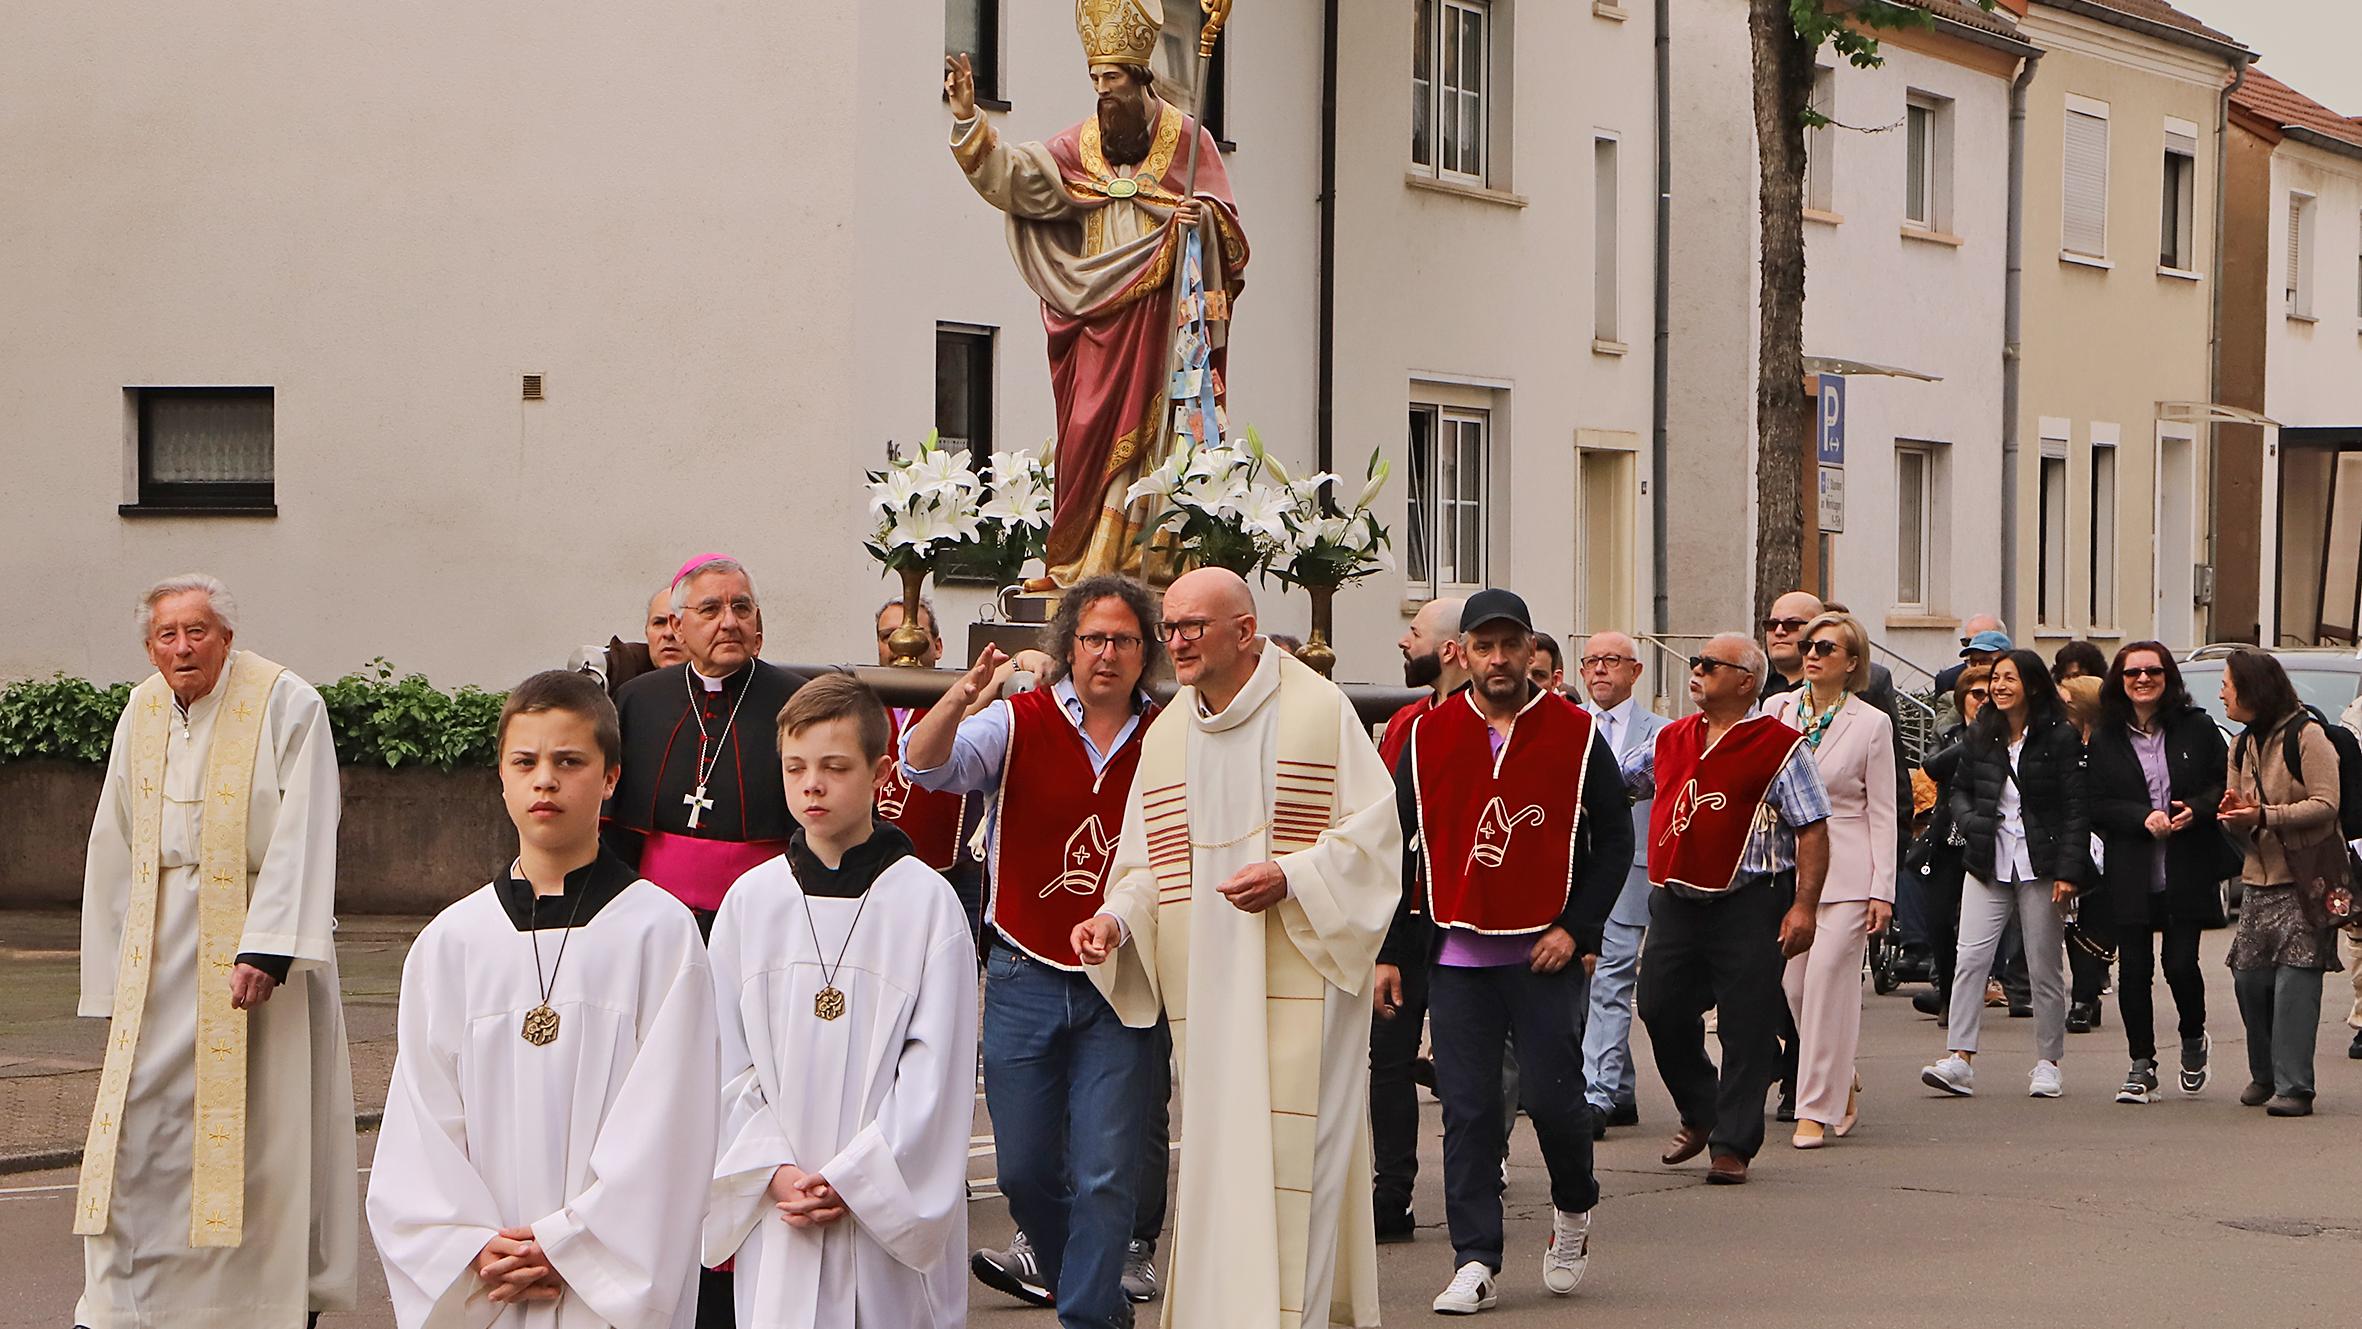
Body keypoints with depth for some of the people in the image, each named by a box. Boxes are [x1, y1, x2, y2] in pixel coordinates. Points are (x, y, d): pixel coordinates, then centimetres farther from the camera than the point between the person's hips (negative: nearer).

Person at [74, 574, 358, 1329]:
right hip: (162, 947, 5)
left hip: (260, 935, -5)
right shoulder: (142, 716, 7)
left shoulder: (287, 706, -11)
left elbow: (302, 837, -17)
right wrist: (109, 977, 10)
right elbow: (116, 849, 12)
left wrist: (268, 949, -25)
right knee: (141, 1114, 3)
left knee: (264, 1118, -1)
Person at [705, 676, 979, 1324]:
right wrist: (773, 1171, -6)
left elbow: (936, 1072, -6)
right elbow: (727, 1063, 6)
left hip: (893, 1209, -2)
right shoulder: (750, 900, 5)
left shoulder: (925, 900, -4)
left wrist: (853, 1176, -11)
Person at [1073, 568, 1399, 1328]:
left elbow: (1374, 833, -5)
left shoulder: (1319, 710, -3)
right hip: (1205, 992, 5)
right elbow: (1146, 862, 13)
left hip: (1300, 977, -5)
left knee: (1295, 1152, -9)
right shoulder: (1166, 736, 11)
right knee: (1216, 1159, 6)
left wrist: (1291, 878, -18)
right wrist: (1115, 919, -7)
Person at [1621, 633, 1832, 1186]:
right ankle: (1698, 1114, 30)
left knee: (1746, 1030, -2)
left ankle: (1731, 1146, 6)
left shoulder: (1778, 746, -5)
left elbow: (1812, 831, -7)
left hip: (1749, 906, -6)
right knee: (1662, 1011, 8)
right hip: (1676, 901, 6)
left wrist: (1803, 906, -14)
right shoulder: (1671, 740, 13)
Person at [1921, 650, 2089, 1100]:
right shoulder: (1981, 736, 10)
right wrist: (1969, 820, -3)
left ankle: (2048, 1064, 13)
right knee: (1970, 960, -8)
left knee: (2045, 968, 3)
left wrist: (2068, 870, -12)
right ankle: (1960, 1060, -12)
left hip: (2040, 865, -3)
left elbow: (2076, 808, -5)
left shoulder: (2060, 738, -4)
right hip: (1988, 863, 4)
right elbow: (1959, 789, 20)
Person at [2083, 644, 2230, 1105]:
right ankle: (2141, 1066, 10)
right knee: (2133, 967, -1)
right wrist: (2142, 817, -13)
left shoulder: (2196, 728, 5)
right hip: (2129, 874, 1)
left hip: (2186, 873, -1)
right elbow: (2094, 806, 1)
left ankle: (2193, 1038, 23)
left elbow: (2225, 784, 6)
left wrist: (2196, 809, -13)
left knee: (2181, 963, -7)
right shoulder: (2103, 739, 5)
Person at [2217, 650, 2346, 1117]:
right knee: (2249, 977, 2)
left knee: (2294, 981, -12)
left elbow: (2325, 806, -13)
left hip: (2303, 879, -7)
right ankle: (2265, 1076, 18)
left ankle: (2293, 1086, -12)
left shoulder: (2306, 736, -8)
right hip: (2258, 879, 7)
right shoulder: (2242, 746, 17)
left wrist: (2266, 816, -21)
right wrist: (2234, 813, -3)